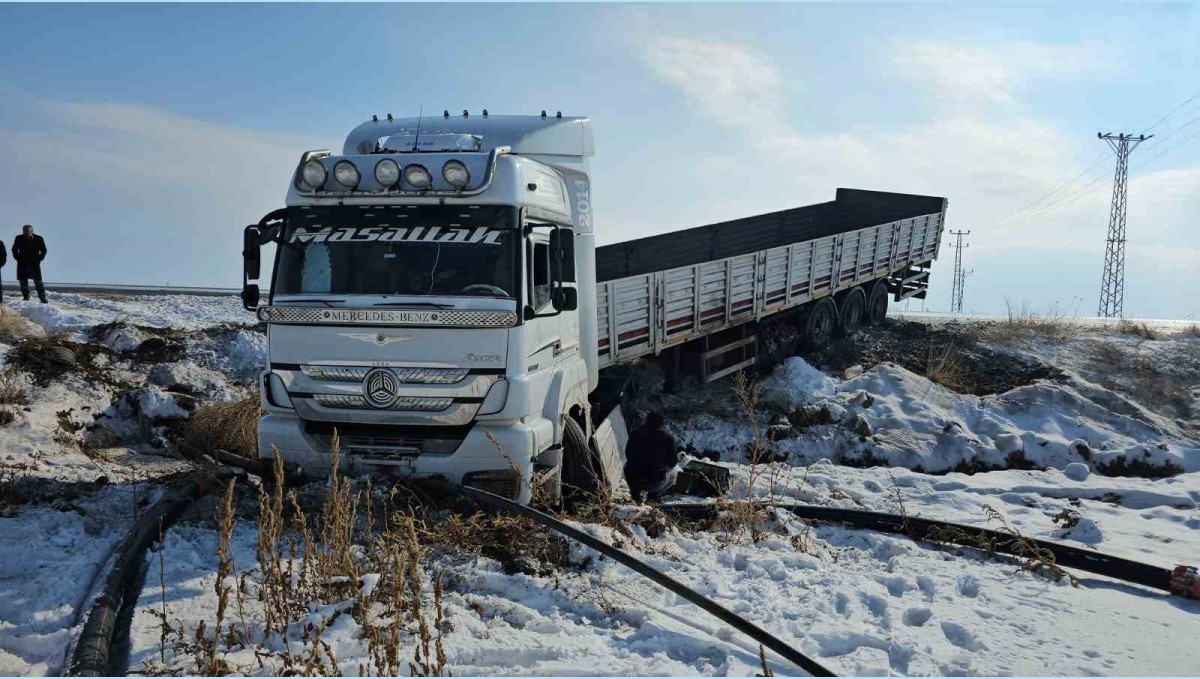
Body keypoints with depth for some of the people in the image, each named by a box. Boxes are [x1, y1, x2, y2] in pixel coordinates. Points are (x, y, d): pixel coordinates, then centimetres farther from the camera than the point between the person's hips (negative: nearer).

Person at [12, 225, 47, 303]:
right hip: (22, 264, 2)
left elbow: (43, 251, 6)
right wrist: (18, 258, 1)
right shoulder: (19, 239, 0)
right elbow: (14, 250, 13)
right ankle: (26, 297, 12)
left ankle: (43, 298, -2)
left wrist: (39, 259, -4)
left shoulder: (38, 239, -4)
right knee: (23, 282, 2)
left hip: (34, 264, -2)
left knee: (38, 281, -5)